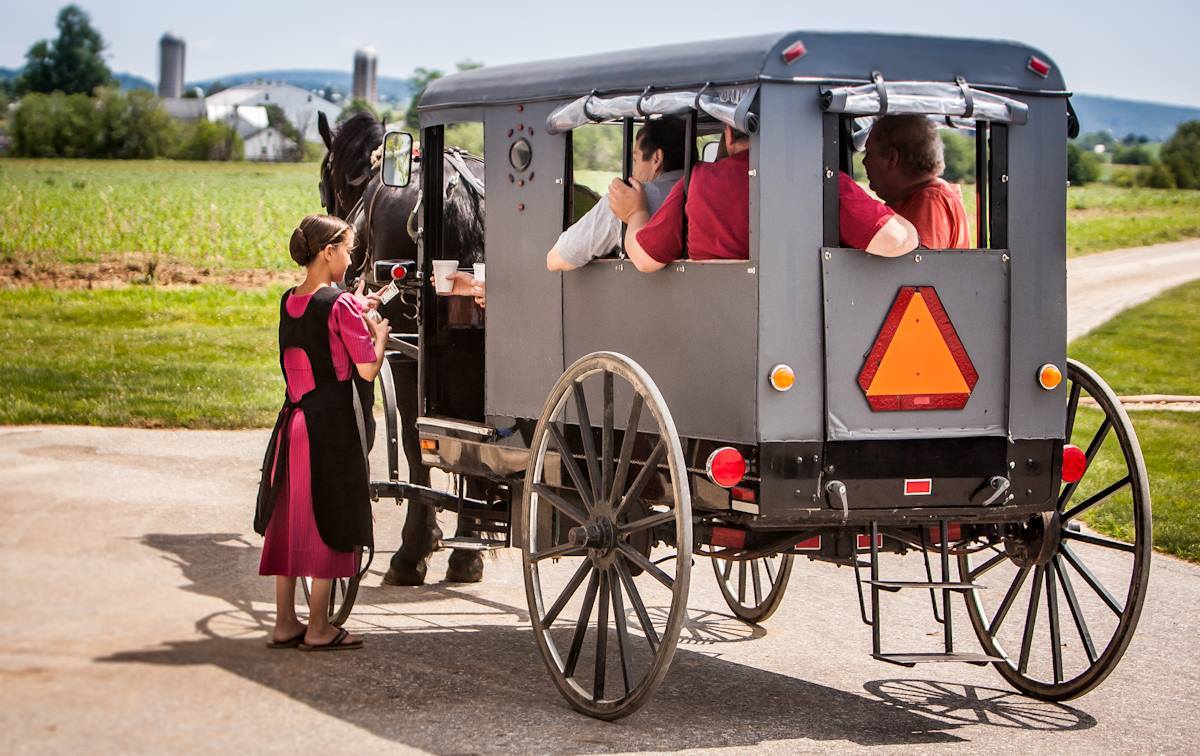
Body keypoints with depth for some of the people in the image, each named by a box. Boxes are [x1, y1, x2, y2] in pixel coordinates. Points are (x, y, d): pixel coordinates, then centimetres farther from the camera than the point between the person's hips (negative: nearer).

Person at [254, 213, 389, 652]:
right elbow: (368, 369, -13)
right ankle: (318, 628, 5)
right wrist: (378, 335, 4)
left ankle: (285, 622, 17)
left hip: (291, 422, 7)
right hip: (331, 423, -7)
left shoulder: (289, 302, 7)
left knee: (288, 519, 11)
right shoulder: (340, 305, -13)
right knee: (328, 523, 1)